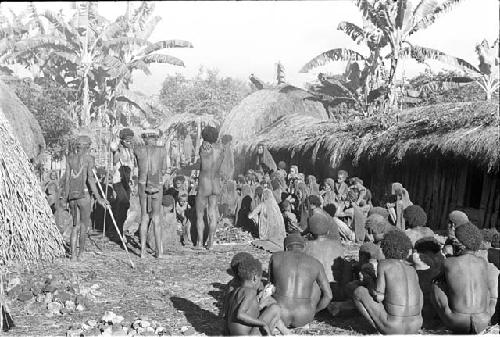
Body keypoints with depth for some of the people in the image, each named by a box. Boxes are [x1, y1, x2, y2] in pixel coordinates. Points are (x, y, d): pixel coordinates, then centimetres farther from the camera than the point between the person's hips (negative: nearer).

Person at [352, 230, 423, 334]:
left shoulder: (383, 264, -2)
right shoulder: (412, 269, 13)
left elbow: (379, 297, -7)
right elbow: (420, 303, 18)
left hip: (392, 327, -5)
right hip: (415, 326, 6)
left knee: (359, 292, 12)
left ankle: (382, 330, 6)